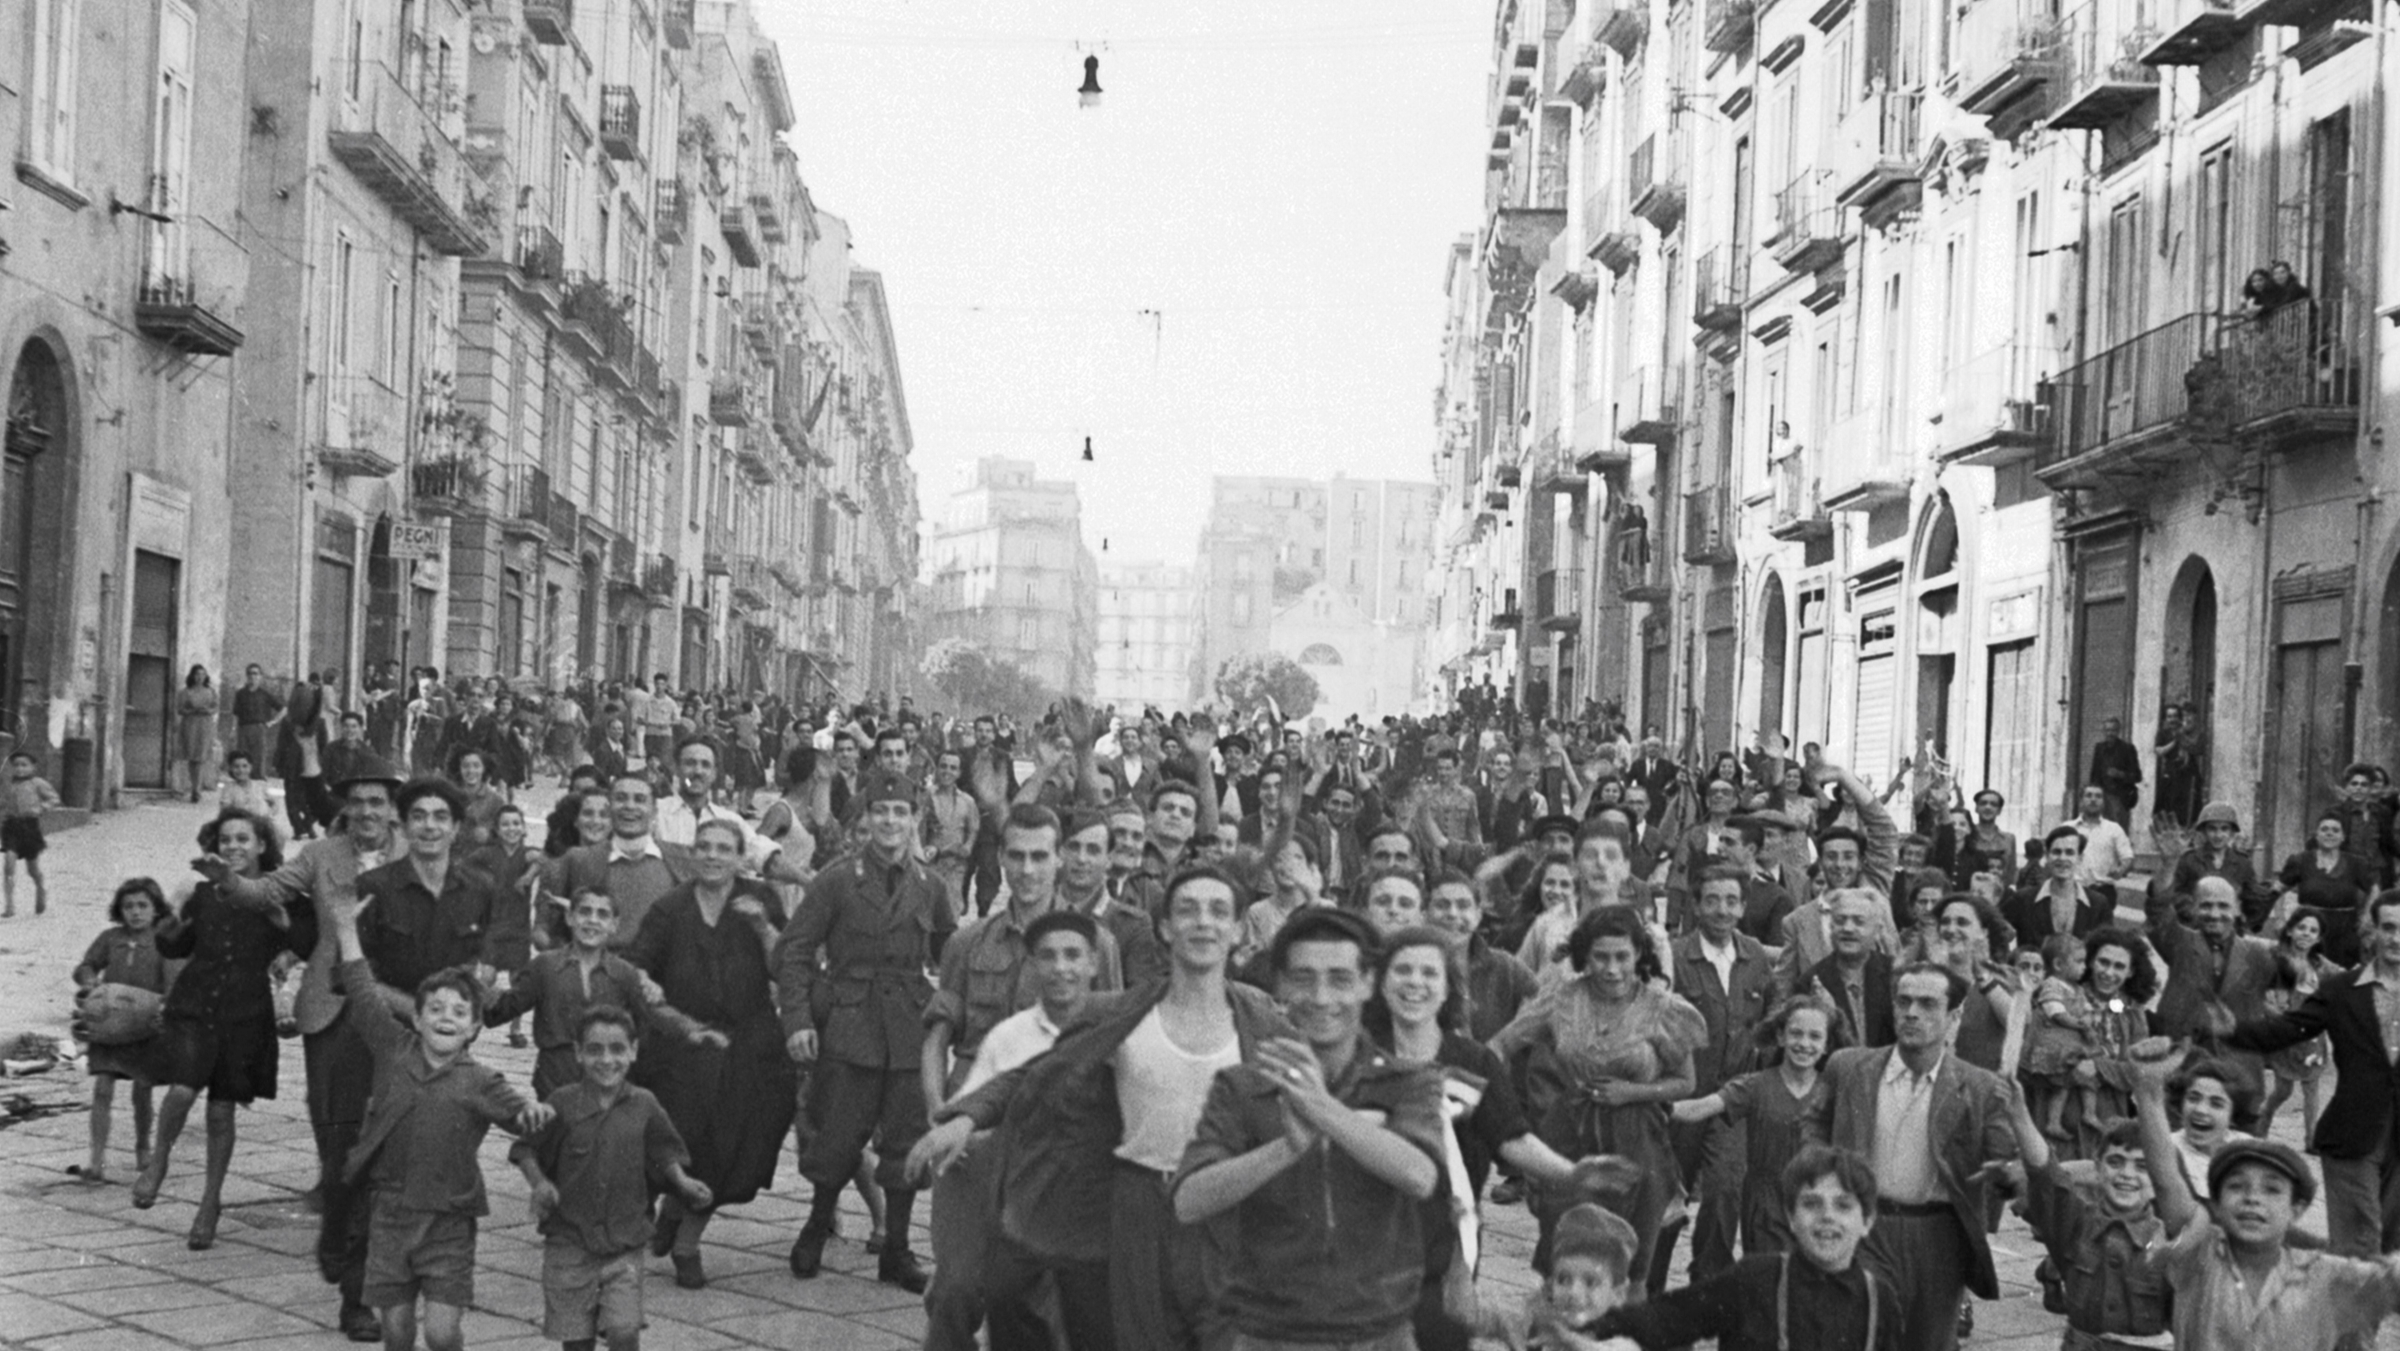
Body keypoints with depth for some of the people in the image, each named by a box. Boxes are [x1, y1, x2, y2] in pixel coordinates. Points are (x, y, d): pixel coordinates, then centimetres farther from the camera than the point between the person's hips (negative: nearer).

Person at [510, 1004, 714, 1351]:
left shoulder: (643, 1106, -2)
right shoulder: (563, 1104, -7)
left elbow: (665, 1156, 11)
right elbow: (525, 1150, 3)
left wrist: (683, 1181, -7)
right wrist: (538, 1182, -15)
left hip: (624, 1246, 0)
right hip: (569, 1241, 0)